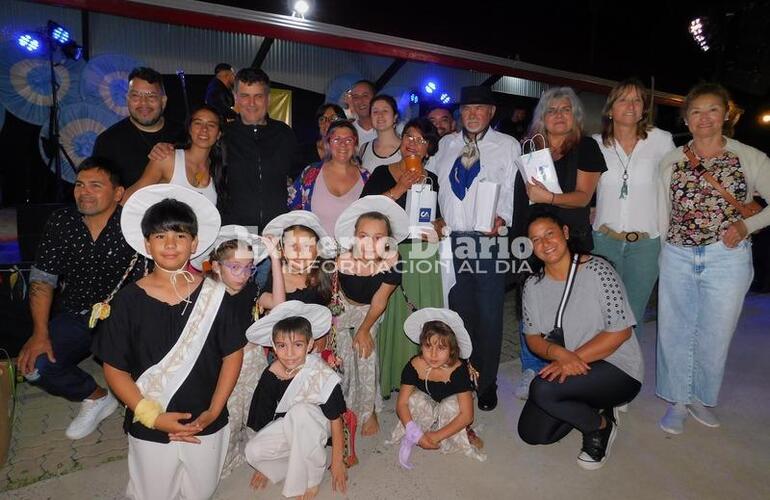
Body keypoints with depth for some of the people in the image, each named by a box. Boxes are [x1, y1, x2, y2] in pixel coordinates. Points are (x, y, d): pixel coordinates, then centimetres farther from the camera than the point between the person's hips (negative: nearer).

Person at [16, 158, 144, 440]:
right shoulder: (60, 223, -2)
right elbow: (42, 279, -1)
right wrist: (40, 334, -9)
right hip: (74, 317, 5)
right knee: (34, 367, -13)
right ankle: (97, 397, 14)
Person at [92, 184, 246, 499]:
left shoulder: (214, 294, -10)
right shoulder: (130, 300, -11)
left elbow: (233, 355, -5)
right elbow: (114, 369, -6)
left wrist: (213, 412, -10)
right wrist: (153, 417, -13)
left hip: (206, 425, 1)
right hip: (149, 429, 0)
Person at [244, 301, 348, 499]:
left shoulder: (323, 376, -26)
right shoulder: (270, 376, -15)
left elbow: (336, 421, -17)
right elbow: (263, 419, -2)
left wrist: (337, 463, -10)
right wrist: (264, 466, 7)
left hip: (314, 426, -3)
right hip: (285, 426, 3)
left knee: (300, 410, -35)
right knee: (253, 451, -22)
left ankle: (311, 477, -16)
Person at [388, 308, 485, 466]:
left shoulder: (458, 370, -31)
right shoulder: (414, 367, -24)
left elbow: (467, 415, -31)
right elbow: (401, 404, -19)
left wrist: (437, 436, -34)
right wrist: (416, 433, -34)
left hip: (448, 414, -2)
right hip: (427, 411, 2)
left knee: (452, 404, -34)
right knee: (414, 399, -28)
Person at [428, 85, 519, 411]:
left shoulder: (507, 145, 8)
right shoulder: (446, 145, 17)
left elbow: (513, 189, 0)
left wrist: (502, 217, -17)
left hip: (488, 239, -3)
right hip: (451, 238, 3)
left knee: (489, 313, 1)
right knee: (459, 310, 10)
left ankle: (487, 382, 16)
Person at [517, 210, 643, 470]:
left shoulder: (597, 270, -16)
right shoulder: (533, 285, -1)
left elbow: (621, 331, -16)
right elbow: (533, 338, 1)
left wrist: (574, 358, -23)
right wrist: (559, 353, -21)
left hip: (617, 369, -6)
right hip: (567, 371, 6)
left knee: (542, 389, -29)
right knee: (532, 433, -2)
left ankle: (600, 425, 1)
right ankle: (588, 408, 21)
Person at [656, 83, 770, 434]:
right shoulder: (671, 161, 5)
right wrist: (660, 252, 5)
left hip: (727, 260, -1)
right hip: (677, 259, 1)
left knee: (715, 335, 9)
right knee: (675, 331, 8)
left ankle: (701, 398, 31)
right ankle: (677, 401, 25)